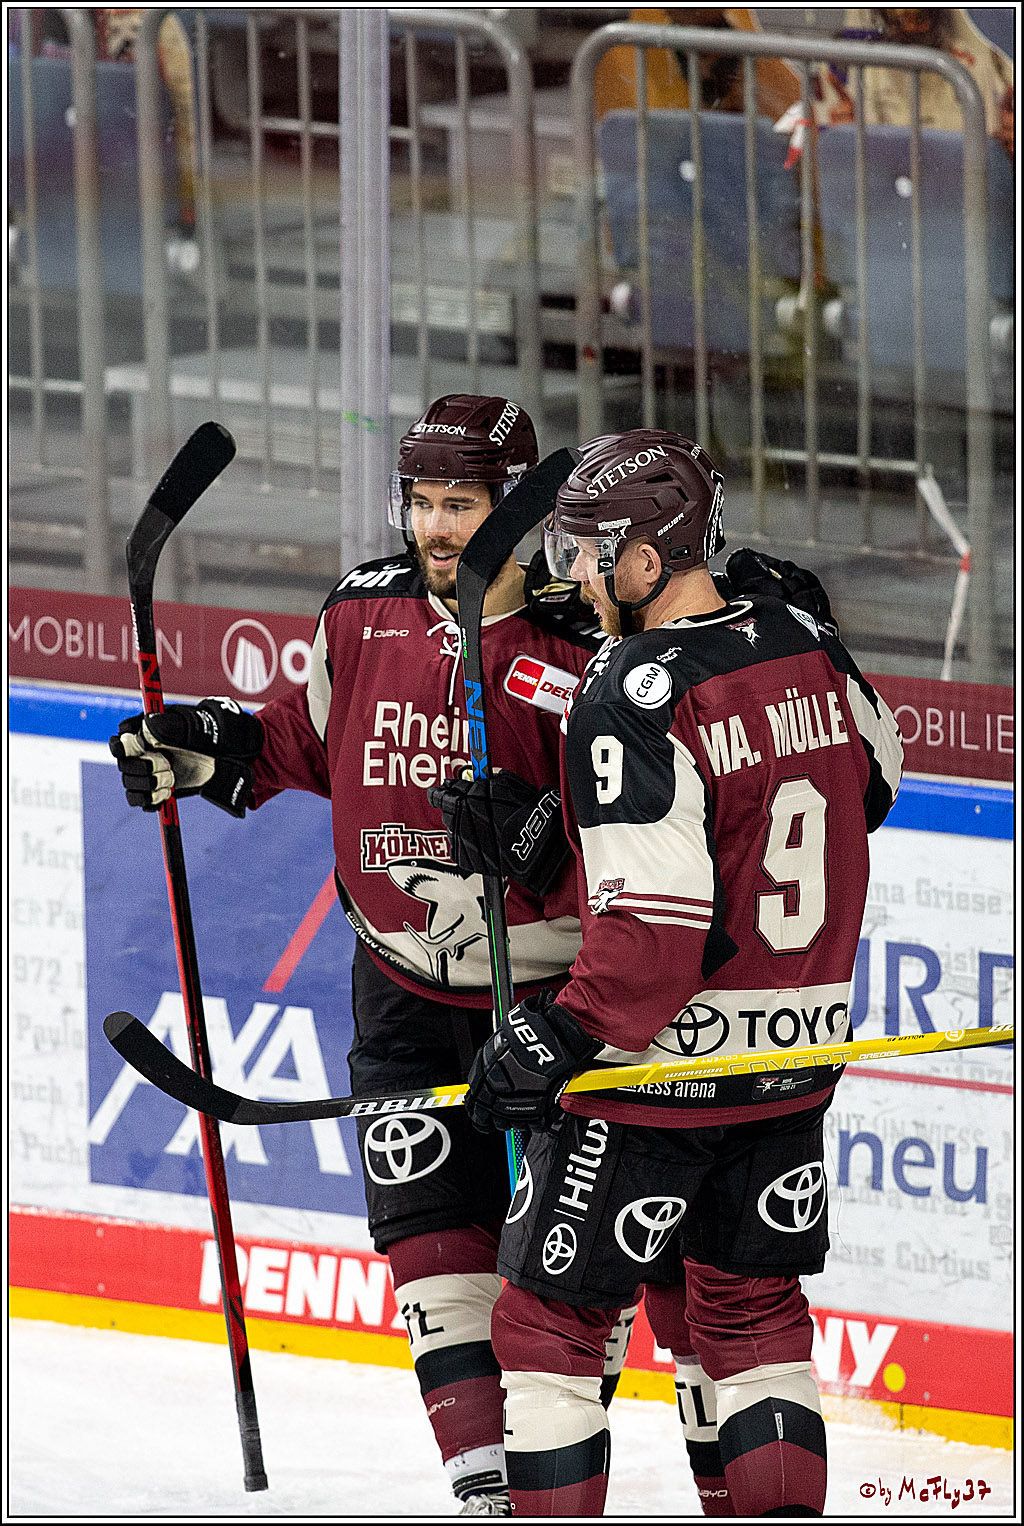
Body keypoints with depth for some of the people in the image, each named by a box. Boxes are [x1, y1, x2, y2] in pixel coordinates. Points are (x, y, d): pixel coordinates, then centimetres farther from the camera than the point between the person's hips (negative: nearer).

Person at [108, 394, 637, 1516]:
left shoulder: (584, 644, -14)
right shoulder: (366, 610, 1)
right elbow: (312, 738, 18)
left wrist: (544, 834, -32)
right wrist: (210, 749, 3)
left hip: (554, 984, -4)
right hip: (407, 981, 4)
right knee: (432, 1233, 0)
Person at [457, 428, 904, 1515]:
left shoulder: (634, 698, -21)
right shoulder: (802, 641, 1)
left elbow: (653, 923, -25)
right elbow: (875, 777, 20)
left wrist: (559, 1040, -18)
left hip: (660, 1061, -7)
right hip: (796, 1057, 7)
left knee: (552, 1316, 4)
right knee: (748, 1306, 18)